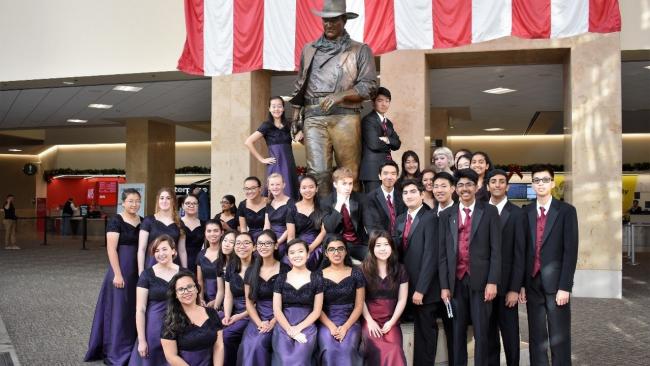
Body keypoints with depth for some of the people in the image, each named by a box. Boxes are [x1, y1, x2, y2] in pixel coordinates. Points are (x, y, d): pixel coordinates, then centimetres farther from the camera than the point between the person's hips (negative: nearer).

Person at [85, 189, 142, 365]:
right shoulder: (116, 221, -9)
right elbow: (111, 249, -14)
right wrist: (117, 274, -19)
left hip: (139, 270, 6)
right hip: (121, 269, -6)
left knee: (135, 308, 12)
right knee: (119, 309, 1)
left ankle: (133, 346, 25)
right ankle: (116, 351, 12)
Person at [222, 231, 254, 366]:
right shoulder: (231, 266, 10)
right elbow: (228, 296, 9)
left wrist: (240, 316, -15)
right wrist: (227, 316, -7)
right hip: (234, 311, 5)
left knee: (226, 334, -24)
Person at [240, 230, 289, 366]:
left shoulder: (285, 270, -2)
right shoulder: (251, 271, 9)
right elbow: (249, 302, 7)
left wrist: (272, 323, -15)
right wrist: (259, 323, -8)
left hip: (278, 319, -3)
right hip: (257, 318, 3)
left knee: (258, 343, -27)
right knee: (247, 345, -24)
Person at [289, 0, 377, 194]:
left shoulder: (360, 50, 10)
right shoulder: (309, 50, 20)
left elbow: (369, 87, 1)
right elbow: (299, 87, 22)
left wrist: (341, 96, -14)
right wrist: (296, 121, 14)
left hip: (345, 117, -2)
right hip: (313, 117, 2)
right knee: (317, 172, -9)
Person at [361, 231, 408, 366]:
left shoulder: (400, 270, 7)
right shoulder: (364, 269, 2)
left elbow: (402, 300, 7)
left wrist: (391, 322, -4)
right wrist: (369, 321, -9)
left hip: (391, 320, 1)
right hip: (370, 319, -1)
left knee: (394, 350, -28)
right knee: (379, 349, -30)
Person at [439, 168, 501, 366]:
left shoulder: (489, 211, 2)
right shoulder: (446, 215, 8)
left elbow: (496, 250, -3)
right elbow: (443, 253, 6)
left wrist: (492, 282, -10)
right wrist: (444, 285, 1)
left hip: (480, 280, -2)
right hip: (456, 281, 2)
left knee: (481, 333, 4)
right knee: (457, 332, 10)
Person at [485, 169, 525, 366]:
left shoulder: (516, 213, -3)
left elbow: (519, 253, -7)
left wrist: (515, 288, -12)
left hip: (506, 284, -3)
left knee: (510, 335, 6)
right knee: (488, 336, 11)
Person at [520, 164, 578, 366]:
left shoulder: (566, 211, -2)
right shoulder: (526, 212, 7)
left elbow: (571, 250, -7)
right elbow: (522, 250, 6)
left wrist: (565, 286, -13)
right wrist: (521, 284, 1)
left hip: (556, 283, -3)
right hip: (532, 283, 3)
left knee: (559, 337, 3)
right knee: (536, 337, 10)